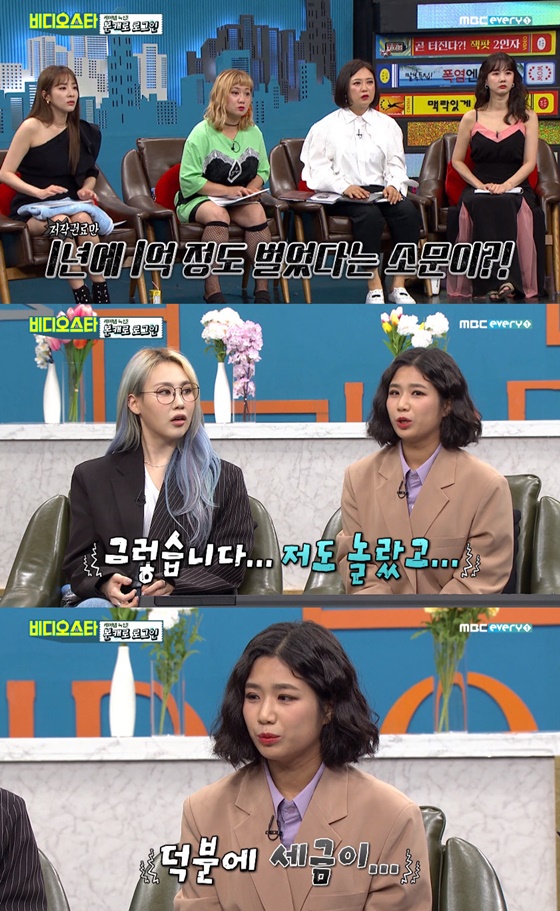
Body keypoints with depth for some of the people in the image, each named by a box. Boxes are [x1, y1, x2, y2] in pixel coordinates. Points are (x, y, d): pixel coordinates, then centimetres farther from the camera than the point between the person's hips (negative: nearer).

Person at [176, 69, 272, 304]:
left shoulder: (253, 133, 7)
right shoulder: (203, 133, -9)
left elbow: (262, 170, 17)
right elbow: (189, 180, -12)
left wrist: (251, 189, -6)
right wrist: (228, 191, -19)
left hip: (240, 200, 4)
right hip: (197, 200, -4)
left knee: (257, 212, -30)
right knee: (217, 213, -38)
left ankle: (262, 289, -24)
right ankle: (212, 291, -34)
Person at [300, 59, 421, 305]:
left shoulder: (387, 125, 21)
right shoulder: (326, 127, 10)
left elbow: (396, 164, 13)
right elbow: (318, 170, 0)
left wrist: (394, 185, -11)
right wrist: (344, 186, -19)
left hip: (380, 191, 4)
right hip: (342, 197, -3)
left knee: (408, 210, -29)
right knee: (369, 214, -36)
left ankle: (399, 286, -27)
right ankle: (374, 289, -34)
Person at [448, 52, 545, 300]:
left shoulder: (527, 117, 10)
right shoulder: (471, 118, 11)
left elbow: (529, 162, 4)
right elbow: (457, 161, 12)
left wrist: (506, 185, -13)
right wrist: (479, 185, -5)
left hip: (515, 188, -1)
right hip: (479, 189, 1)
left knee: (506, 205, -37)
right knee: (481, 208, -36)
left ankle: (500, 281, -41)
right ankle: (502, 280, -40)